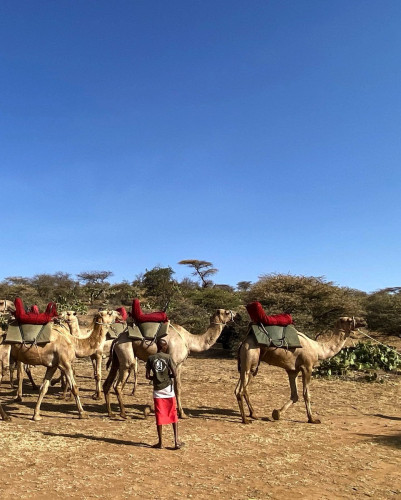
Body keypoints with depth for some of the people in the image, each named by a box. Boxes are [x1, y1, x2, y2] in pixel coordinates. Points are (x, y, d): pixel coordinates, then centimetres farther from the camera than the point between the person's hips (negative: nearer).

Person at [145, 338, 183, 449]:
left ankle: (160, 442, 14)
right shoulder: (168, 357, -7)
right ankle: (176, 441, 8)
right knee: (173, 415, 9)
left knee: (159, 416, 8)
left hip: (157, 390, 1)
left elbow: (147, 376, -1)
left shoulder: (150, 358, -1)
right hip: (168, 389, -1)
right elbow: (174, 374, -10)